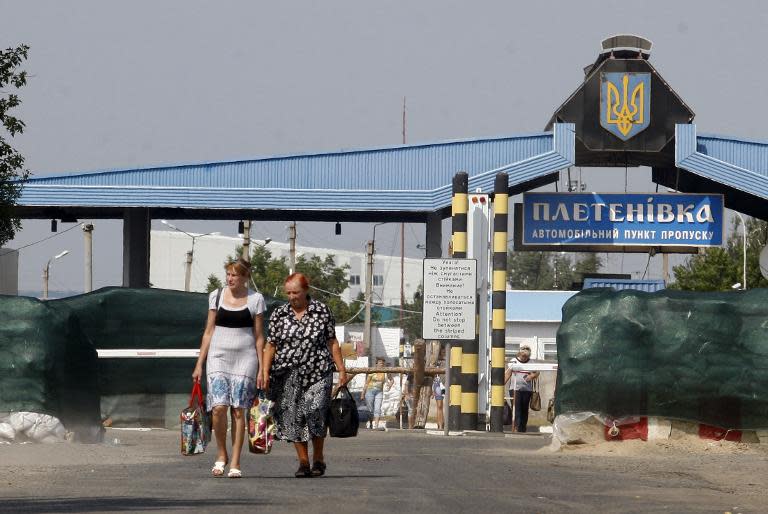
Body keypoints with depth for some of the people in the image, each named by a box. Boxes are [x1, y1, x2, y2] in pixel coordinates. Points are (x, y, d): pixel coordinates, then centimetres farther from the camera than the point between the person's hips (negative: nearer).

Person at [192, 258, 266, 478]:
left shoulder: (255, 299, 4)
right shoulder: (216, 296, 7)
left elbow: (259, 336, 6)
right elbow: (209, 331, 10)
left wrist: (262, 368, 1)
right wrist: (199, 364, 6)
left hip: (245, 359, -1)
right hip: (219, 356, 1)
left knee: (238, 410, -3)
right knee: (219, 407, -13)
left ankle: (235, 462, 2)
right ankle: (221, 454, 6)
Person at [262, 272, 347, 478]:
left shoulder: (322, 311, 4)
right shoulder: (278, 314, 7)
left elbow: (332, 343, 7)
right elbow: (271, 345, 7)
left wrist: (342, 370, 4)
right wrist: (265, 372, -2)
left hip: (317, 372, -2)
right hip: (288, 376, 2)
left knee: (315, 413, -14)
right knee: (293, 418, -1)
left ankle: (318, 458, 4)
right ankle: (303, 462, 7)